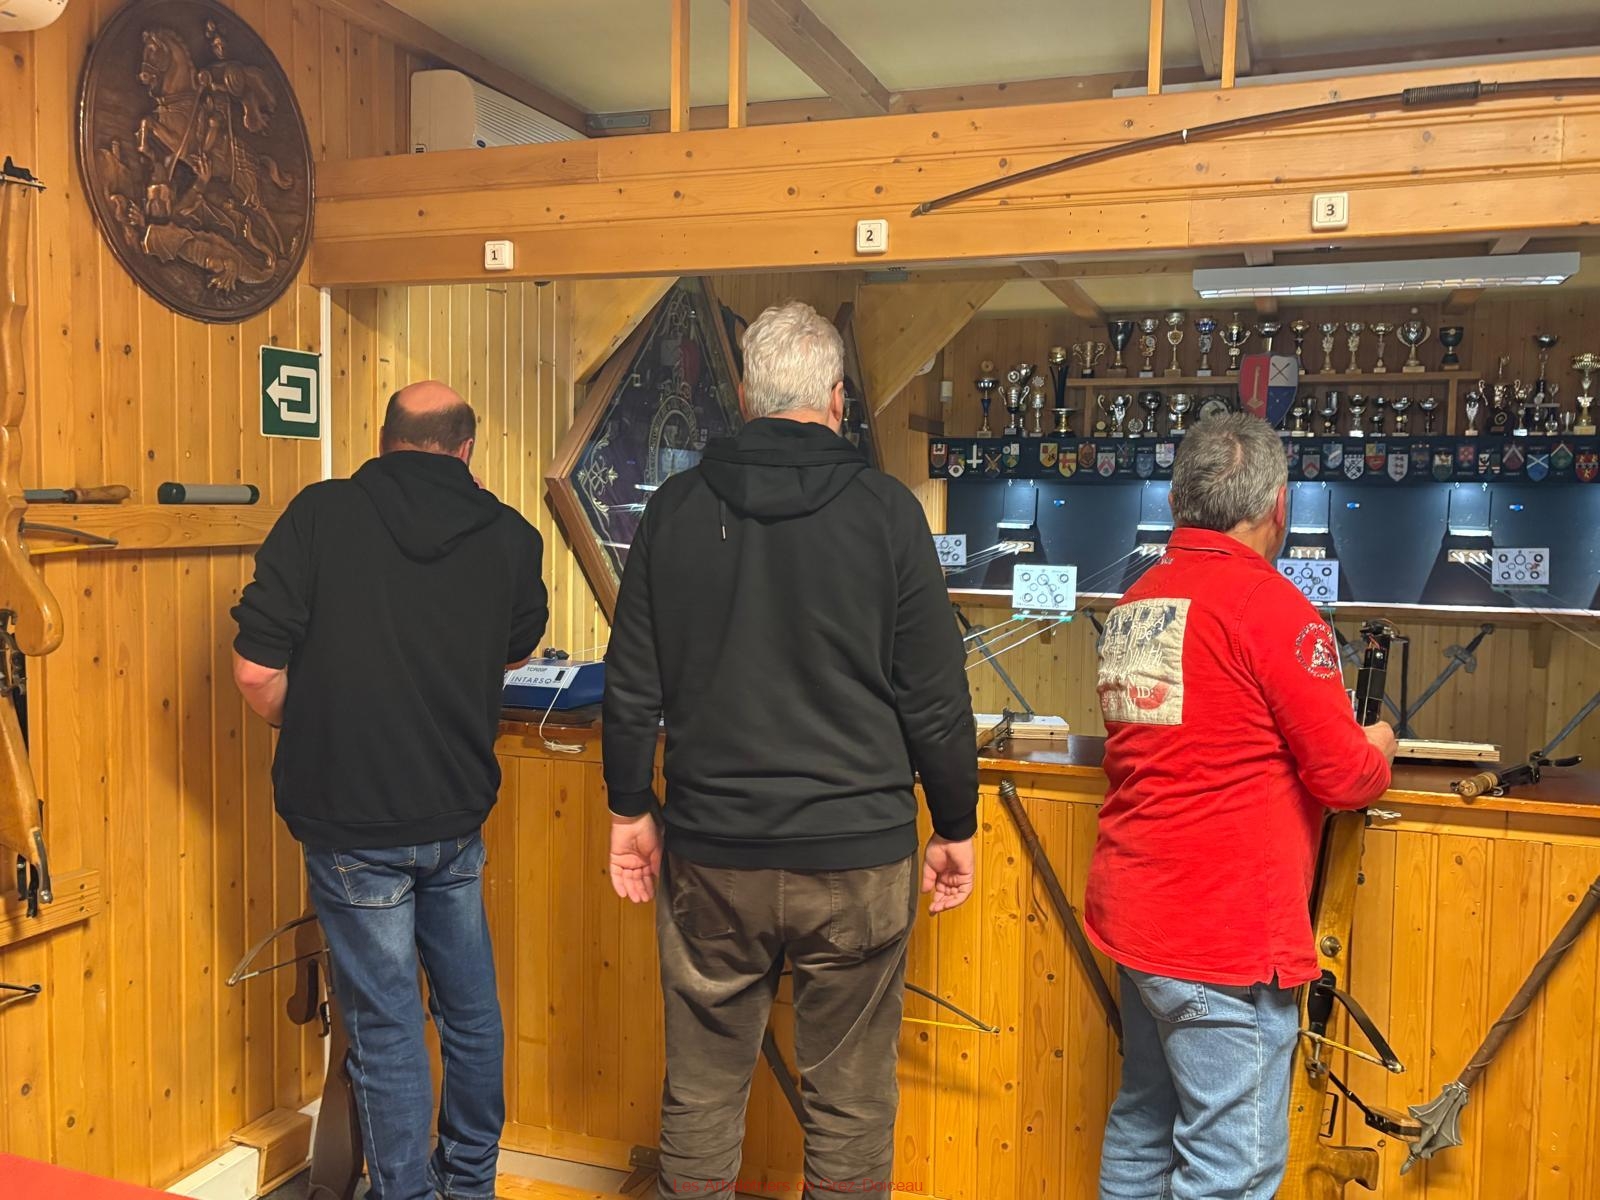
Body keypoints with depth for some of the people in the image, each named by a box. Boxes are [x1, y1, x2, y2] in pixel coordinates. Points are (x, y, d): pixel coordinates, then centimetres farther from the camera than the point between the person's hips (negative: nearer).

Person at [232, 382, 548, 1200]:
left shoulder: (322, 514, -10)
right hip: (457, 811, 3)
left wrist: (309, 732, 6)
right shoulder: (511, 537, -3)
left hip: (351, 818, -3)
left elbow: (257, 670, -11)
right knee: (469, 1005, 20)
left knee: (386, 1026, 8)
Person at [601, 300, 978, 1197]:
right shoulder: (886, 511, -7)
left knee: (701, 1090, 16)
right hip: (857, 854, -2)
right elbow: (936, 699, -4)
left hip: (711, 854, 2)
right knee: (851, 1103, 11)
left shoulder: (677, 508, 0)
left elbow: (633, 687, 4)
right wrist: (956, 829, 8)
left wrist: (632, 809, 17)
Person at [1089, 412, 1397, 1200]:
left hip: (1137, 915, 8)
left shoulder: (1134, 604, 8)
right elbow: (1343, 776, -12)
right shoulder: (1269, 604, -14)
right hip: (1226, 930, -8)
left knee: (1141, 1133, 20)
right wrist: (1378, 749, 11)